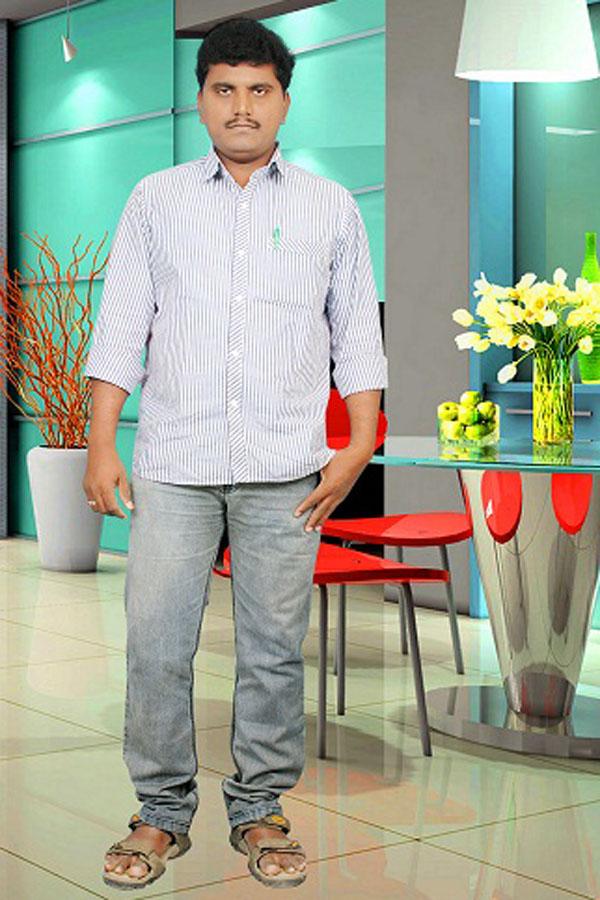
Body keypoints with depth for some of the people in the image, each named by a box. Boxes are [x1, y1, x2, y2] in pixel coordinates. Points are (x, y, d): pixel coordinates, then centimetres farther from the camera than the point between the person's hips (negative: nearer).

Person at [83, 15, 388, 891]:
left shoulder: (331, 207, 10)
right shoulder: (156, 199, 10)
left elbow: (357, 331, 9)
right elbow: (121, 326, 7)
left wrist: (361, 440, -1)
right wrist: (101, 444, 0)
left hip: (285, 470, 0)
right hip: (174, 463, 0)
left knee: (274, 647, 3)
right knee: (156, 644, -2)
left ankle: (260, 811, 18)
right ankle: (163, 812, 13)